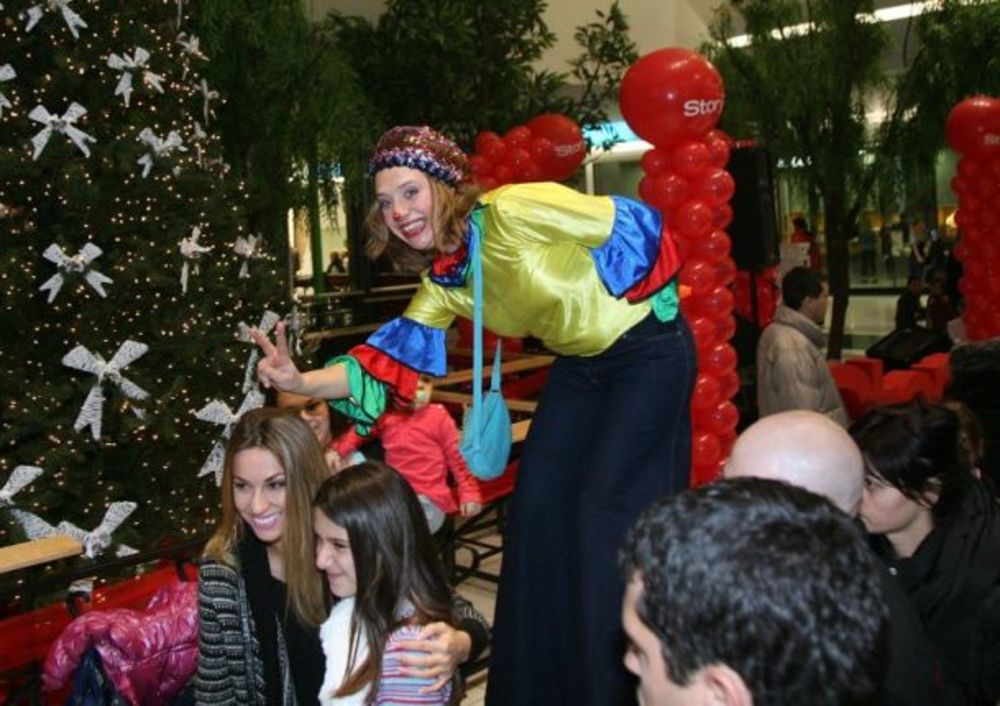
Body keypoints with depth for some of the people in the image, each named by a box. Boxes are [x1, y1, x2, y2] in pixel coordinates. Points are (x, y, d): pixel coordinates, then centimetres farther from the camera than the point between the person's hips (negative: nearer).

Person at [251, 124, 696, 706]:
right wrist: (301, 381, -20)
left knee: (608, 512, -8)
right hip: (580, 365, 8)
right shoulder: (441, 284, -1)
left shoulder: (509, 212, -24)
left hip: (648, 354, -7)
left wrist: (627, 307, -14)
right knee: (538, 510, 6)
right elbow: (390, 360, -6)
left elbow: (636, 223, -21)